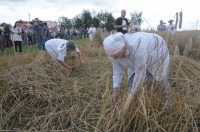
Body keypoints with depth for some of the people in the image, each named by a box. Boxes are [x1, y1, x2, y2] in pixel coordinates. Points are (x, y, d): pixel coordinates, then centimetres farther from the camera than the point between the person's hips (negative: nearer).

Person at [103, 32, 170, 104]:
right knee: (132, 83, -3)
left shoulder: (138, 48, -44)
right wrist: (115, 91, -18)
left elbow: (140, 73, -37)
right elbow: (117, 69, -14)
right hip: (138, 59, 5)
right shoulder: (114, 50, -24)